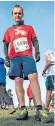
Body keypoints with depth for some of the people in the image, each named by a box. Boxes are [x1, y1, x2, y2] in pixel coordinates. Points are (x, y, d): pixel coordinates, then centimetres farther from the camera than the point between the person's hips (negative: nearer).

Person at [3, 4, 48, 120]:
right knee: (18, 81, -9)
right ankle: (23, 110, -10)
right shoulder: (9, 30, 23)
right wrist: (6, 57, 2)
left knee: (33, 77, -20)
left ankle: (39, 109, -25)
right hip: (14, 58, 2)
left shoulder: (29, 28, 22)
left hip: (27, 56, -1)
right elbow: (5, 45, 17)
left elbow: (35, 41, 13)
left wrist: (37, 52, -5)